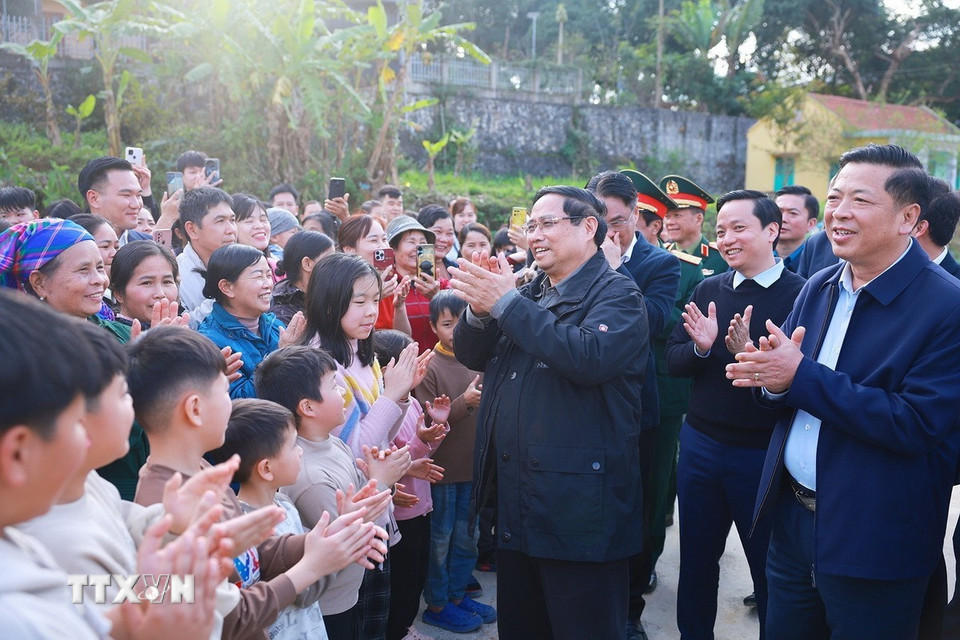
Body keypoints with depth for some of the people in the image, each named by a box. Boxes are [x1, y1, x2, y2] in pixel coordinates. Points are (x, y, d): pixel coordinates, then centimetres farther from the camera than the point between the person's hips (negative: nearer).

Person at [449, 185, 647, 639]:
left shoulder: (616, 293, -7)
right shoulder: (531, 294, 14)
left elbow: (590, 357, -27)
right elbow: (472, 354, 10)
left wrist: (506, 303, -23)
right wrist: (480, 307, -11)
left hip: (578, 506, -7)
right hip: (515, 500, 7)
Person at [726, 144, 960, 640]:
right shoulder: (818, 288, 4)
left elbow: (918, 426, -23)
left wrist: (802, 376, -25)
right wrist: (773, 376, -16)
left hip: (873, 542, -6)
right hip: (792, 518, 6)